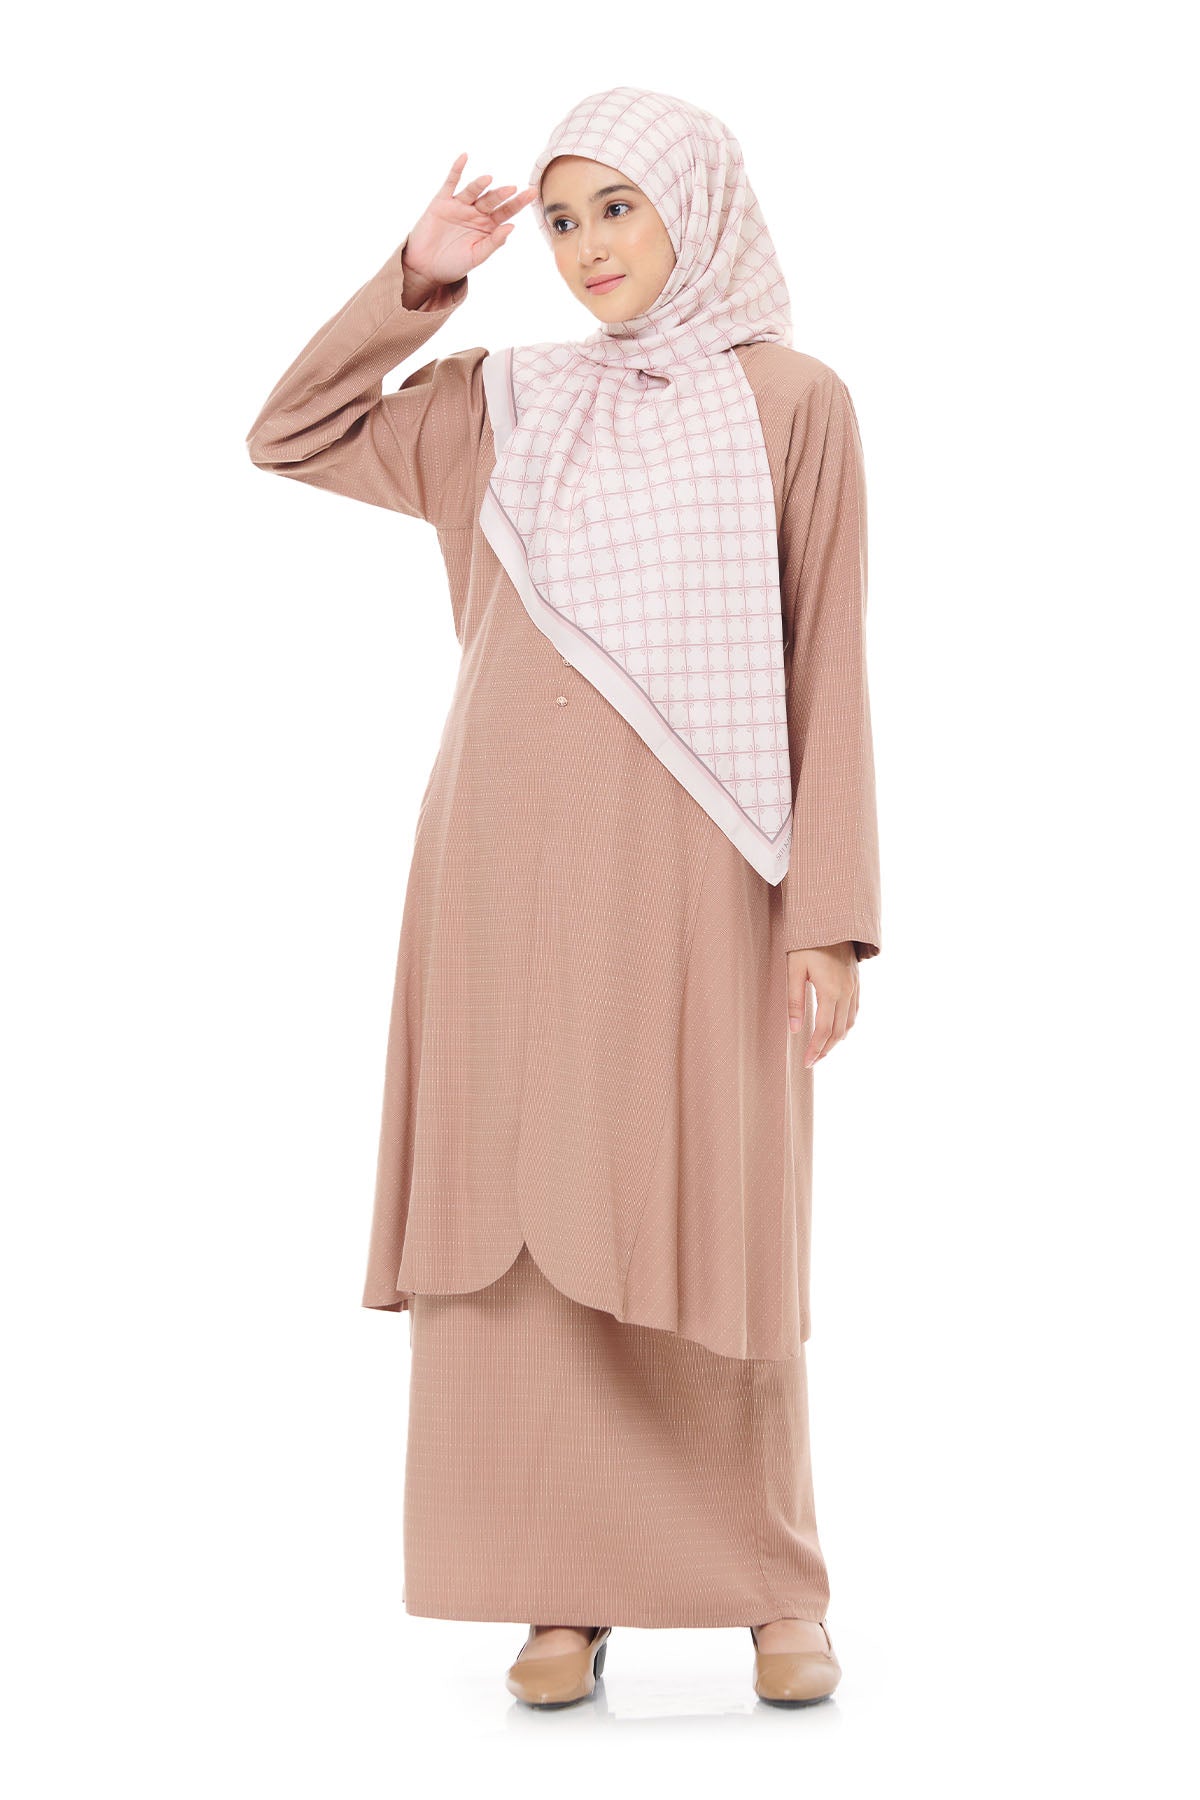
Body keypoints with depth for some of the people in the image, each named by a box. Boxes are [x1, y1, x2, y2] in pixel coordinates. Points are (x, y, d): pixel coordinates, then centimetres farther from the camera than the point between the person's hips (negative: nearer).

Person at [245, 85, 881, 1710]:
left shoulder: (793, 405, 3)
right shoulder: (502, 404, 13)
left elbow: (826, 675, -1)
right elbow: (289, 440, 18)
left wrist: (831, 917, -7)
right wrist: (418, 282, 9)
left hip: (689, 876, -3)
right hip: (512, 862, 3)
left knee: (711, 1234, -1)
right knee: (524, 1224, 1)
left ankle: (776, 1592, 13)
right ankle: (571, 1591, 9)